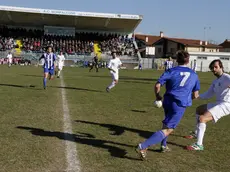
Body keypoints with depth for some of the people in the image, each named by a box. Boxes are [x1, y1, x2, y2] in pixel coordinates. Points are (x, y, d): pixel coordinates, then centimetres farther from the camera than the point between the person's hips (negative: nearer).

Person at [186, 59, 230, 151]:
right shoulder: (215, 82, 17)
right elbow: (208, 95, 21)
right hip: (218, 103, 10)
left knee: (202, 118, -24)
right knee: (199, 109, 28)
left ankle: (199, 145, -22)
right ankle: (196, 133, 40)